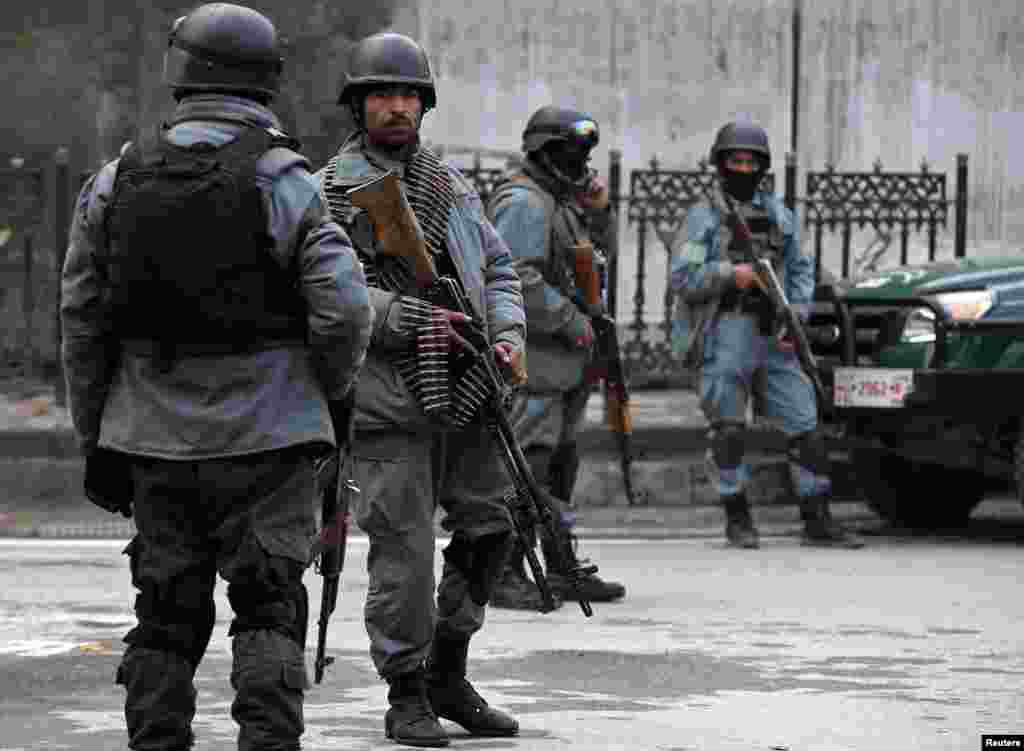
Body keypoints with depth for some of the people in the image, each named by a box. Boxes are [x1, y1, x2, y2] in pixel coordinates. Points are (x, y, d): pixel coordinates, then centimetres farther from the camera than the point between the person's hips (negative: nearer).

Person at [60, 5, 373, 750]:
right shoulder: (283, 180, -9)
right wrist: (335, 389, 6)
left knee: (166, 613, 10)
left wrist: (96, 436, 15)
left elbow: (82, 319, 6)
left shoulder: (118, 181, 3)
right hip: (265, 435, -3)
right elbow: (343, 307, -14)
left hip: (157, 436, 3)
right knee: (269, 610, 0)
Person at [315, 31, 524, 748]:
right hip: (390, 397, -6)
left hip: (465, 392, 6)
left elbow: (499, 266, 18)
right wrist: (407, 320, -22)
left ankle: (448, 675, 20)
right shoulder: (332, 191, -4)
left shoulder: (450, 182, 15)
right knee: (403, 547, -5)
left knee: (488, 527, 6)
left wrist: (508, 333, 0)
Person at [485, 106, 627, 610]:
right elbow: (517, 278, -23)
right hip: (533, 353, -10)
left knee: (560, 464, 14)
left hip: (564, 358, 10)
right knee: (527, 462, -13)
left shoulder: (558, 198, 17)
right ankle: (505, 576, -14)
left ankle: (563, 571, 21)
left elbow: (596, 246, 31)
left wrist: (599, 208, 11)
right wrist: (573, 322, -18)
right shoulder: (523, 201, -14)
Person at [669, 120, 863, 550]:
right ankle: (737, 519, 9)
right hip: (726, 334, -4)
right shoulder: (704, 217, 2)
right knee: (729, 430, -2)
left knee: (805, 427, -1)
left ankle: (817, 521, 4)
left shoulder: (778, 215, 15)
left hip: (774, 335, 4)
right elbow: (682, 277, -5)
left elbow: (801, 270, 15)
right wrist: (730, 274, -18)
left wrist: (796, 317, 0)